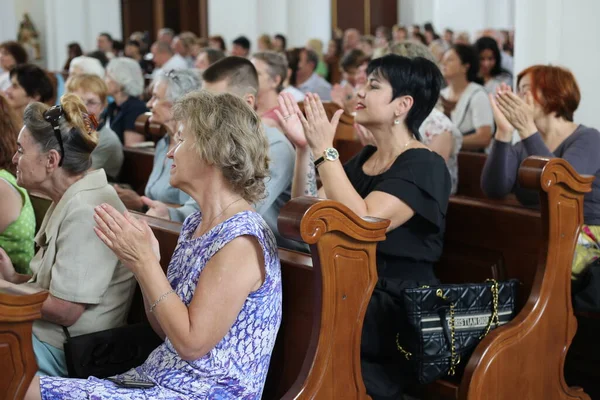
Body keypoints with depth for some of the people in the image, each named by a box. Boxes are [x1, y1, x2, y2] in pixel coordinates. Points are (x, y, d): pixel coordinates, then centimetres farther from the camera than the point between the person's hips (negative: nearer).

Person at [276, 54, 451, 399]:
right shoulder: (364, 159, 14)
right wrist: (304, 148, -3)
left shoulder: (423, 167, -10)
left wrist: (324, 151, -21)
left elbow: (363, 223, -24)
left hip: (399, 306, -7)